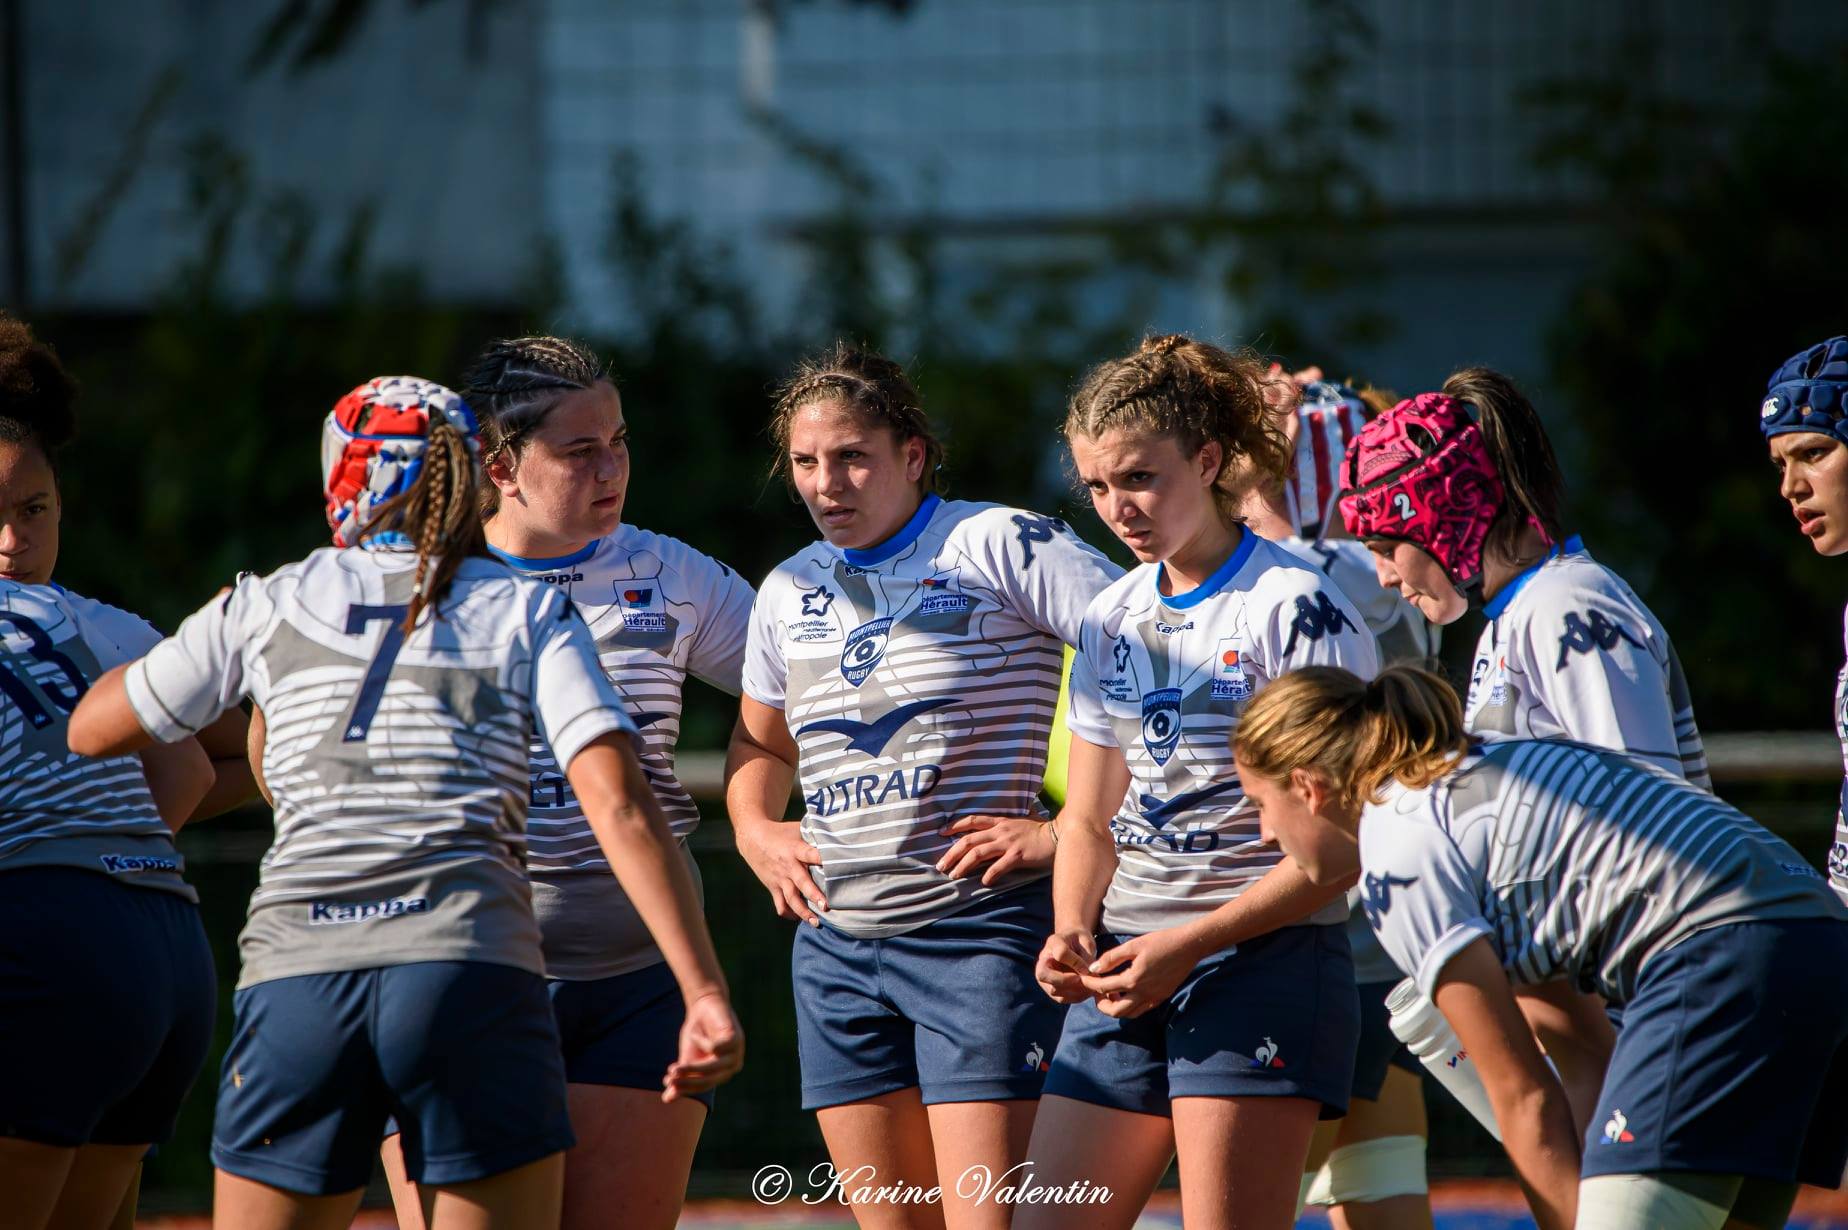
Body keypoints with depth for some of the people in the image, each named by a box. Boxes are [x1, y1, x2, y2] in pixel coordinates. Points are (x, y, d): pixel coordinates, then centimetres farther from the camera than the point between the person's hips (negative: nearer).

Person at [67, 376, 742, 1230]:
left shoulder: (268, 605, 14)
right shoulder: (527, 613, 11)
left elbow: (92, 729, 27)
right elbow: (619, 808, -2)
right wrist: (704, 992, -6)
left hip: (294, 984, 1)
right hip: (473, 977, -1)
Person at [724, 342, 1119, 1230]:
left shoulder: (998, 548, -6)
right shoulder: (788, 592, 14)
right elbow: (759, 742, 33)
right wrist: (755, 831, 13)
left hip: (979, 931, -6)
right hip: (836, 947, 6)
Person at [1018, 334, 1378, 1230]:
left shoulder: (1297, 609, -8)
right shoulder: (1111, 619, 14)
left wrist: (1189, 944, -17)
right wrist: (1073, 931, 1)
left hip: (1263, 959, -7)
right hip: (1128, 970, 7)